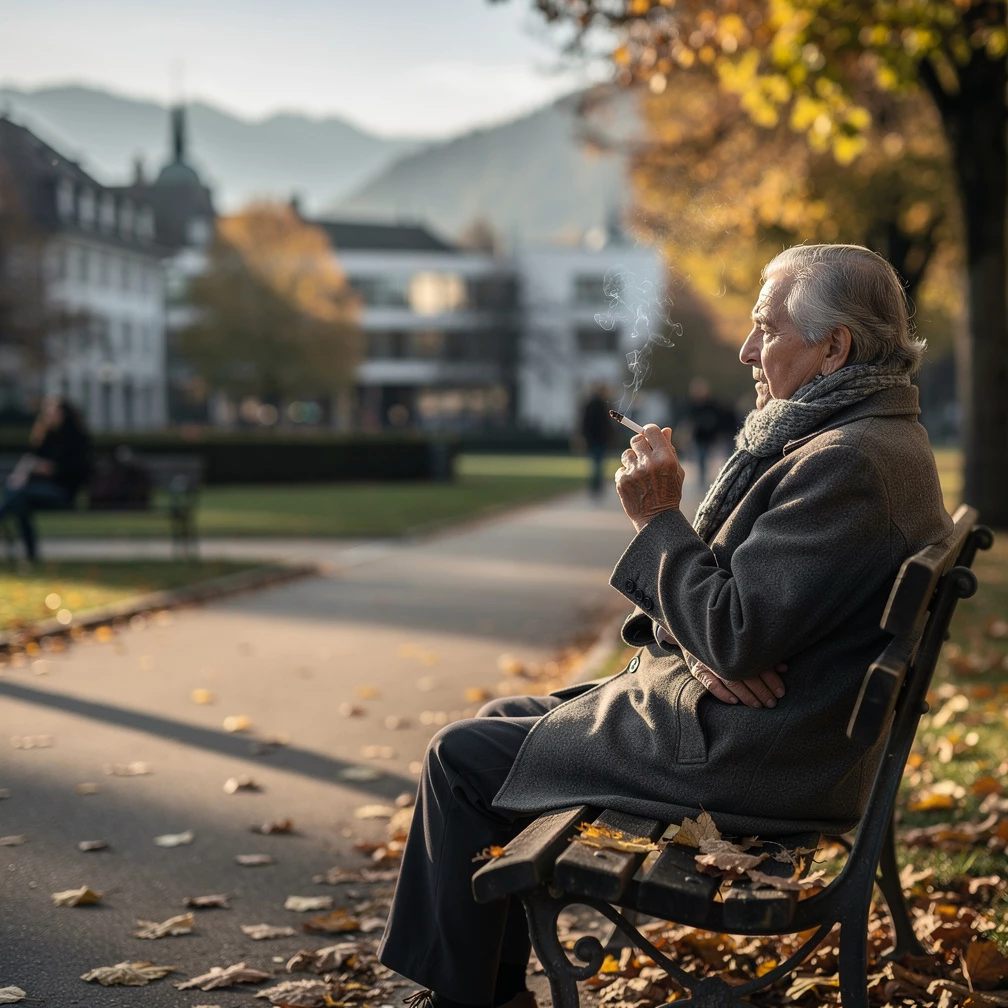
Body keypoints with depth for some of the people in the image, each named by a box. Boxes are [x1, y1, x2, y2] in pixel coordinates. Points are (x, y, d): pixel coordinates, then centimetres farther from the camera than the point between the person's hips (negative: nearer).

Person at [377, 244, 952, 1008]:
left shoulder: (848, 464, -24)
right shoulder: (874, 441, 11)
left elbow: (737, 637, -28)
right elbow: (737, 591, 12)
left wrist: (657, 517, -17)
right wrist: (697, 643, -9)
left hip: (744, 761, -11)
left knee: (461, 758, -2)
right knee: (506, 719, 20)